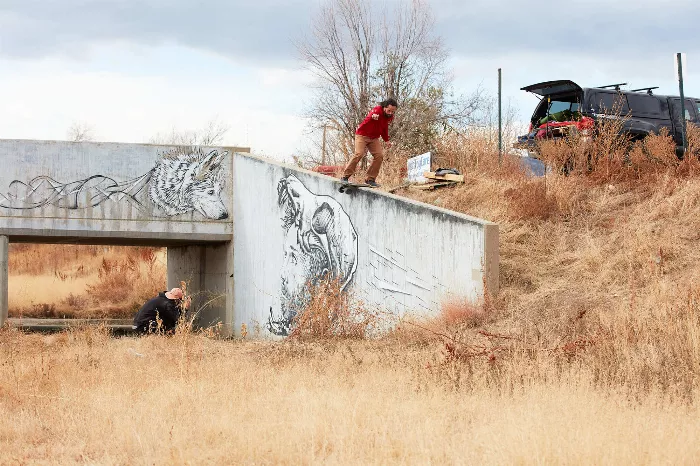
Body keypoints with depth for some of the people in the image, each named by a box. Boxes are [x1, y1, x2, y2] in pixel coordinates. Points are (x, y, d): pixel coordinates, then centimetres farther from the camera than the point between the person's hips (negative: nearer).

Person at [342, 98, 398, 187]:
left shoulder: (390, 117, 1)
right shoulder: (377, 110, -23)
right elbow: (372, 114, -49)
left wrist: (386, 140, 11)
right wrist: (373, 116, -72)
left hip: (374, 138, 7)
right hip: (362, 135, -7)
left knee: (379, 155, -9)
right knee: (359, 154, -22)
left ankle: (370, 179, -1)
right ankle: (345, 176, -14)